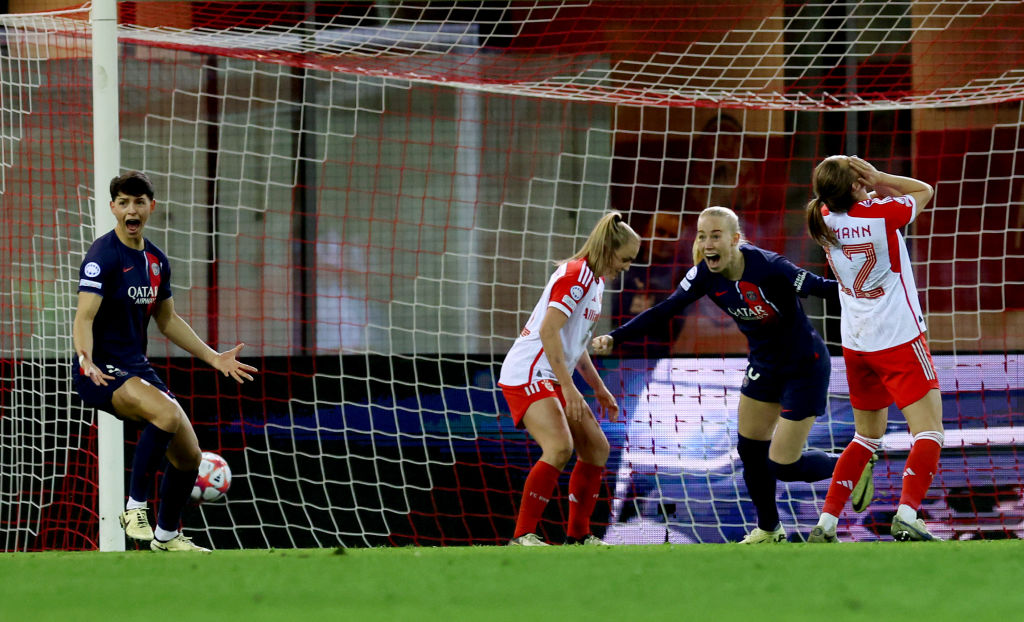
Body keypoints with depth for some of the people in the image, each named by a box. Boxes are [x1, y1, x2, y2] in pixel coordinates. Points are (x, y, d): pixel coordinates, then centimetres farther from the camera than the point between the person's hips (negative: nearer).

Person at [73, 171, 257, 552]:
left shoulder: (156, 260, 11)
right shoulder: (103, 256, -14)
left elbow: (167, 320, 23)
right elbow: (84, 317, -23)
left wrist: (214, 358, 20)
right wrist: (86, 360, -41)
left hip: (137, 368, 8)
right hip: (101, 371, -8)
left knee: (189, 455, 8)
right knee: (167, 413, -33)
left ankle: (166, 535, 31)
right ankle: (135, 507, -20)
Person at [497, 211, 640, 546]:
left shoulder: (595, 280, 16)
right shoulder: (576, 274, -15)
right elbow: (548, 331, -23)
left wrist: (598, 388, 24)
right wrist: (569, 388, -26)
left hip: (553, 380, 10)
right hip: (527, 375, -10)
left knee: (597, 447, 9)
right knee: (560, 447, -26)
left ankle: (578, 535, 16)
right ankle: (521, 536, -22)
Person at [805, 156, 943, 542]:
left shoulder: (826, 220, -2)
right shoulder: (882, 214, -17)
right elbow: (923, 190, 2)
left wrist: (872, 185, 0)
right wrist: (877, 179, -7)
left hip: (855, 345, 7)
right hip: (899, 339, -7)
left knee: (868, 435, 19)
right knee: (929, 431, -6)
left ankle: (826, 523, 12)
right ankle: (906, 517, -24)